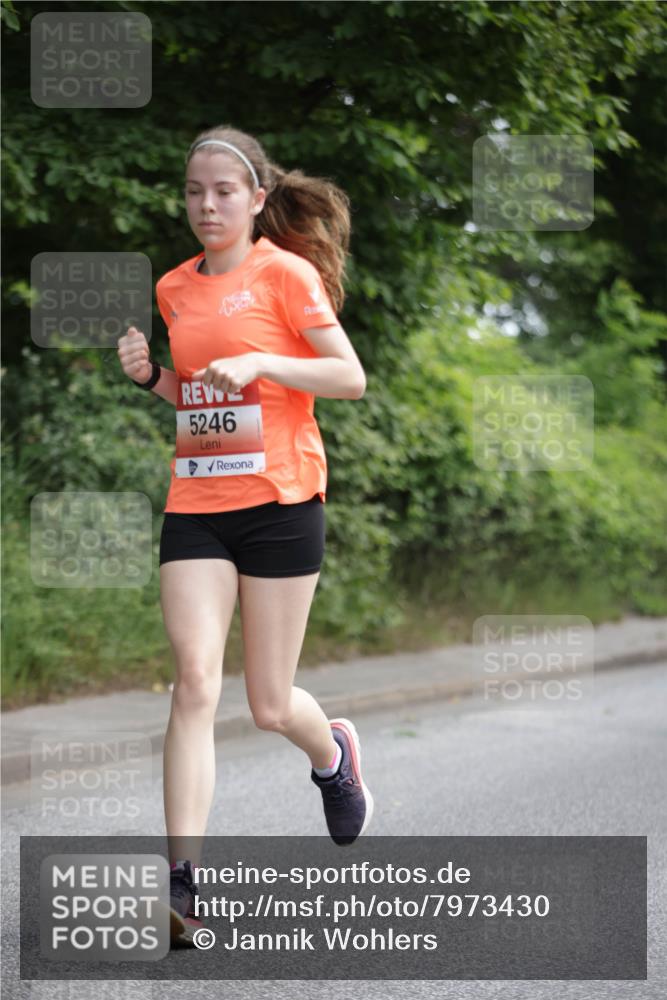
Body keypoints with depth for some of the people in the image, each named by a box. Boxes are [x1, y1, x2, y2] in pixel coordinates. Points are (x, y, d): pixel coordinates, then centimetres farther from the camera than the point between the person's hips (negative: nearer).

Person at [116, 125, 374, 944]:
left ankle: (333, 755, 41)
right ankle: (183, 879, -13)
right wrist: (151, 375, 2)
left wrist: (260, 363, -20)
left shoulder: (286, 274, -5)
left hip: (279, 501, -4)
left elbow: (352, 378, -8)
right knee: (196, 679, -12)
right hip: (194, 504, 4)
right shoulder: (175, 288, 11)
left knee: (270, 707, 4)